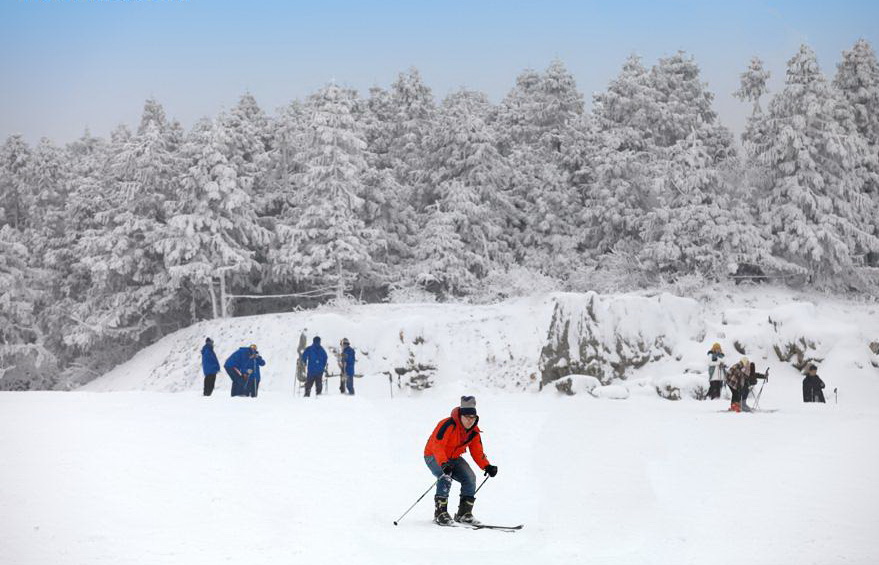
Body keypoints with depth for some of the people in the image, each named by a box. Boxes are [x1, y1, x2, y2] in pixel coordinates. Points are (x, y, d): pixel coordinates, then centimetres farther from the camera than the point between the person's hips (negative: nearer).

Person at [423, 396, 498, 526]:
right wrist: (444, 464, -50)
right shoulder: (448, 425, -29)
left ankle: (464, 513, 0)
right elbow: (437, 446, -36)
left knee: (470, 478, -11)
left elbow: (477, 452, -1)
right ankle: (440, 513, -22)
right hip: (433, 456, -7)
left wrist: (487, 466, -18)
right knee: (445, 477, -31)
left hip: (454, 458, 7)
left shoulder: (474, 431, -6)